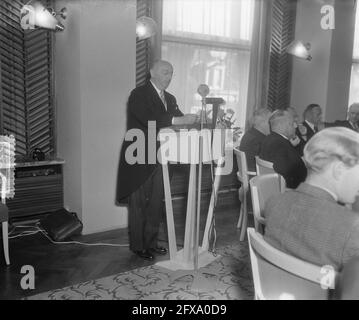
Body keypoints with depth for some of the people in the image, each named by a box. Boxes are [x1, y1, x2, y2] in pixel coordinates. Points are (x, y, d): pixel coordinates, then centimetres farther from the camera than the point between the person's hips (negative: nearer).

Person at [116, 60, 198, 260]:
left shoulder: (170, 99, 15)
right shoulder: (138, 95, -9)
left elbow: (179, 119, 6)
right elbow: (148, 120, -25)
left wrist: (194, 119, -14)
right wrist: (177, 120, -32)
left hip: (159, 159, 7)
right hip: (140, 159, -7)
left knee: (156, 203, 12)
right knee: (138, 203, 3)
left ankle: (151, 242, 26)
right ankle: (138, 246, 15)